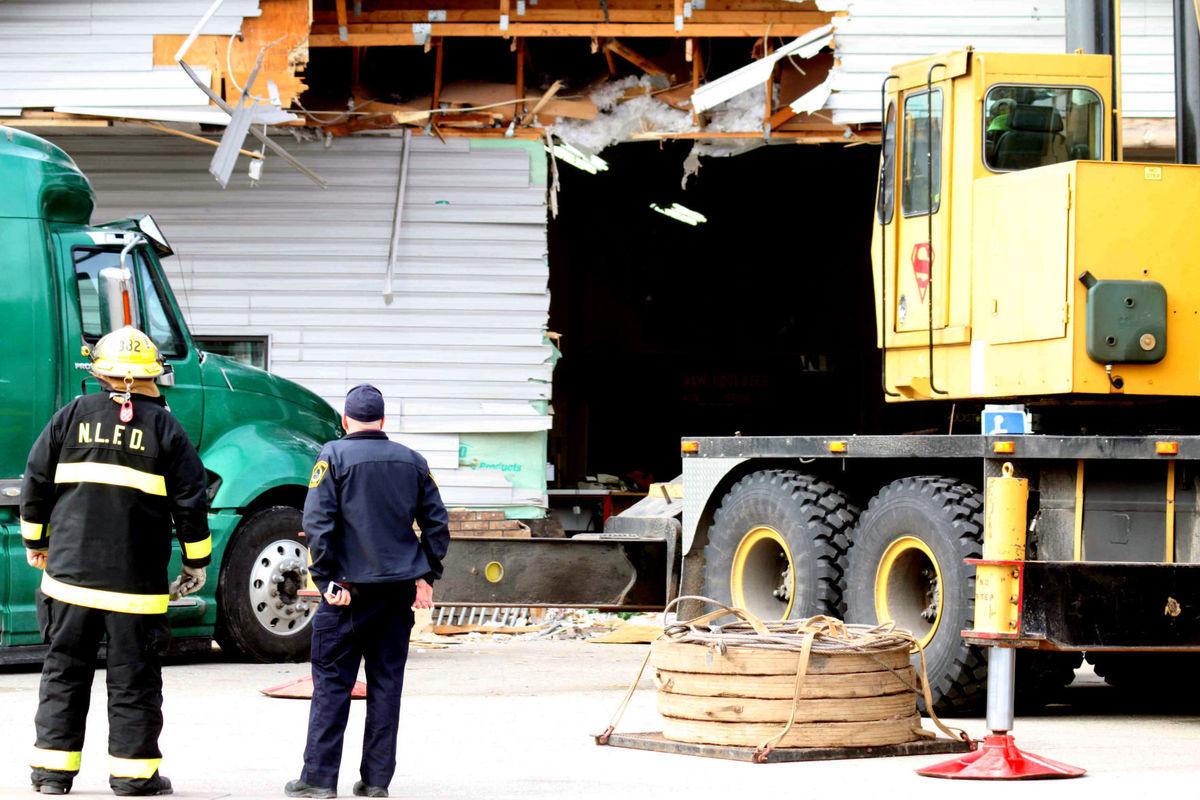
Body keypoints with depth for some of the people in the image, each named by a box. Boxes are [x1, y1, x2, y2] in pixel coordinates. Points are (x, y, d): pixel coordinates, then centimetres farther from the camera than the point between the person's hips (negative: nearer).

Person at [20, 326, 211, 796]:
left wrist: (34, 540, 20)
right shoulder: (163, 427, 0)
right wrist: (196, 562, 9)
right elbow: (190, 499, -1)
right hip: (136, 580, -2)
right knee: (133, 677, 4)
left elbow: (37, 480, 7)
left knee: (64, 670, 8)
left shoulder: (74, 416, 4)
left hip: (70, 574, 2)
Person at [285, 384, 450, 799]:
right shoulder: (412, 461, 8)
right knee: (386, 682, 8)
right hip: (400, 589, 4)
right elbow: (437, 522, 11)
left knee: (331, 682, 1)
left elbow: (317, 522, -13)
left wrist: (327, 579, -10)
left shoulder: (334, 457, -6)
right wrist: (425, 576, 16)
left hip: (351, 591, -4)